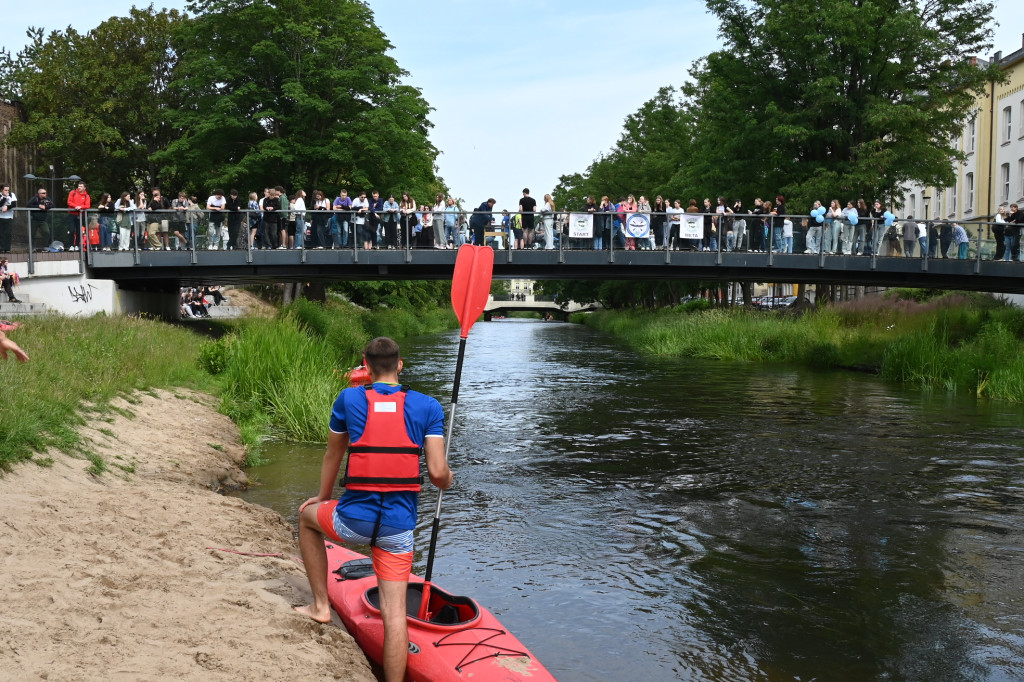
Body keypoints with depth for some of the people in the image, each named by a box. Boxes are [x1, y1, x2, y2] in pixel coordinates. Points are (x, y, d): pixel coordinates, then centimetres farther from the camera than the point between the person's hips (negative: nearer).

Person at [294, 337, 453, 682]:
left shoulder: (348, 399, -1)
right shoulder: (428, 407, -2)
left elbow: (332, 456, 13)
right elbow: (438, 473, -8)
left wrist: (323, 496, 31)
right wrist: (447, 481, 17)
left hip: (353, 520, 0)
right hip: (398, 526, 0)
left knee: (307, 515, 31)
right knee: (394, 613, 4)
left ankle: (320, 606, 32)